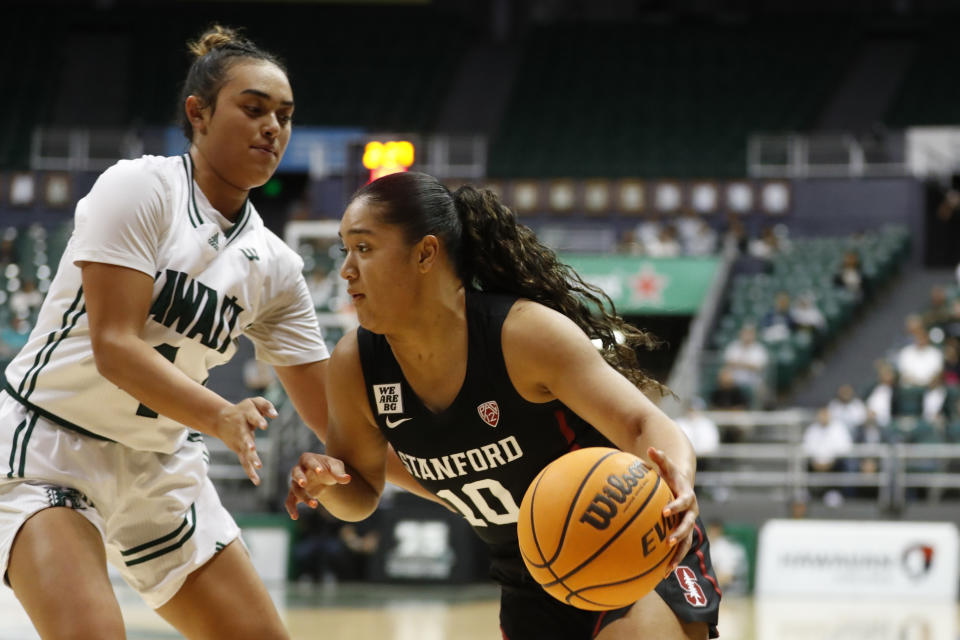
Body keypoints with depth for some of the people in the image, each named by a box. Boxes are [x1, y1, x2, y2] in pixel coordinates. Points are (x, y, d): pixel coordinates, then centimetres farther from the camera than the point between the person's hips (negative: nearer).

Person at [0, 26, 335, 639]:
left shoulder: (275, 266, 4)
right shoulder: (138, 188, -13)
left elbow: (333, 415, 5)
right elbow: (114, 347, -23)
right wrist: (221, 417, -37)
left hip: (163, 471, 7)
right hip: (50, 447, -7)